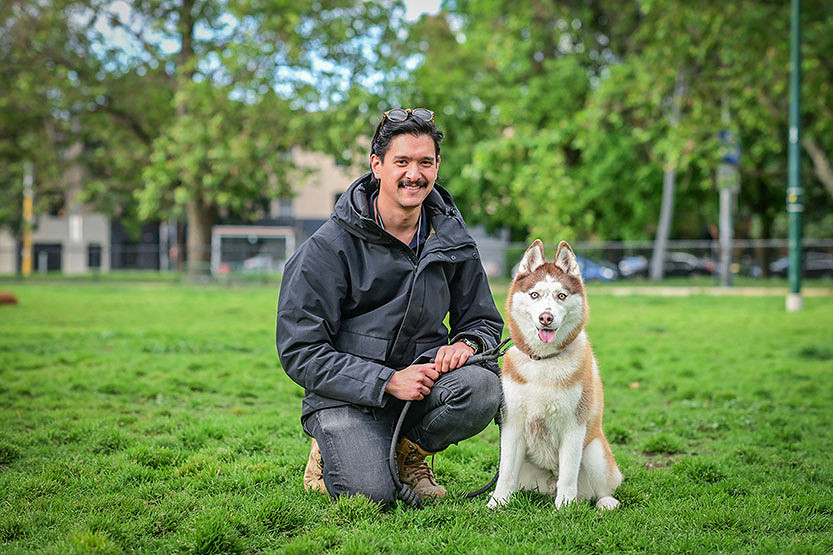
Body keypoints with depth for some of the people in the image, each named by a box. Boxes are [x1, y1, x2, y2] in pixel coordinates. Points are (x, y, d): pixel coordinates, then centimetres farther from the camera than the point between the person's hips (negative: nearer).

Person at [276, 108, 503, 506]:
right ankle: (329, 456, 10)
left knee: (482, 387, -28)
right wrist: (387, 381, -22)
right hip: (347, 395, -4)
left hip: (420, 374, 4)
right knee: (372, 493, -27)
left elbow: (484, 321, 14)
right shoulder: (329, 246, -11)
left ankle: (409, 451, 2)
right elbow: (300, 351, -13)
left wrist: (466, 343, -12)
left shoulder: (452, 241, 3)